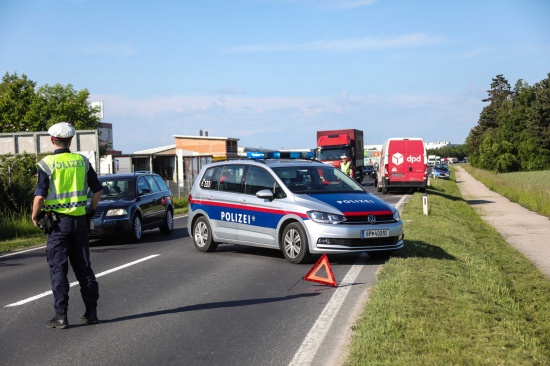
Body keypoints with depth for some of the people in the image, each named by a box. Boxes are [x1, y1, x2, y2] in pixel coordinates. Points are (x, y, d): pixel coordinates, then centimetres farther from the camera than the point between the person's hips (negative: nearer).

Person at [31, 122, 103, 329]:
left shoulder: (46, 164, -9)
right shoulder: (82, 161, 3)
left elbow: (39, 196, -15)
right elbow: (98, 190, 6)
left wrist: (34, 216, 1)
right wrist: (91, 210, 20)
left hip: (58, 221, -3)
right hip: (79, 220, 4)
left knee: (58, 269, 2)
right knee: (83, 267, 11)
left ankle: (61, 316, 2)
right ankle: (91, 312, 14)